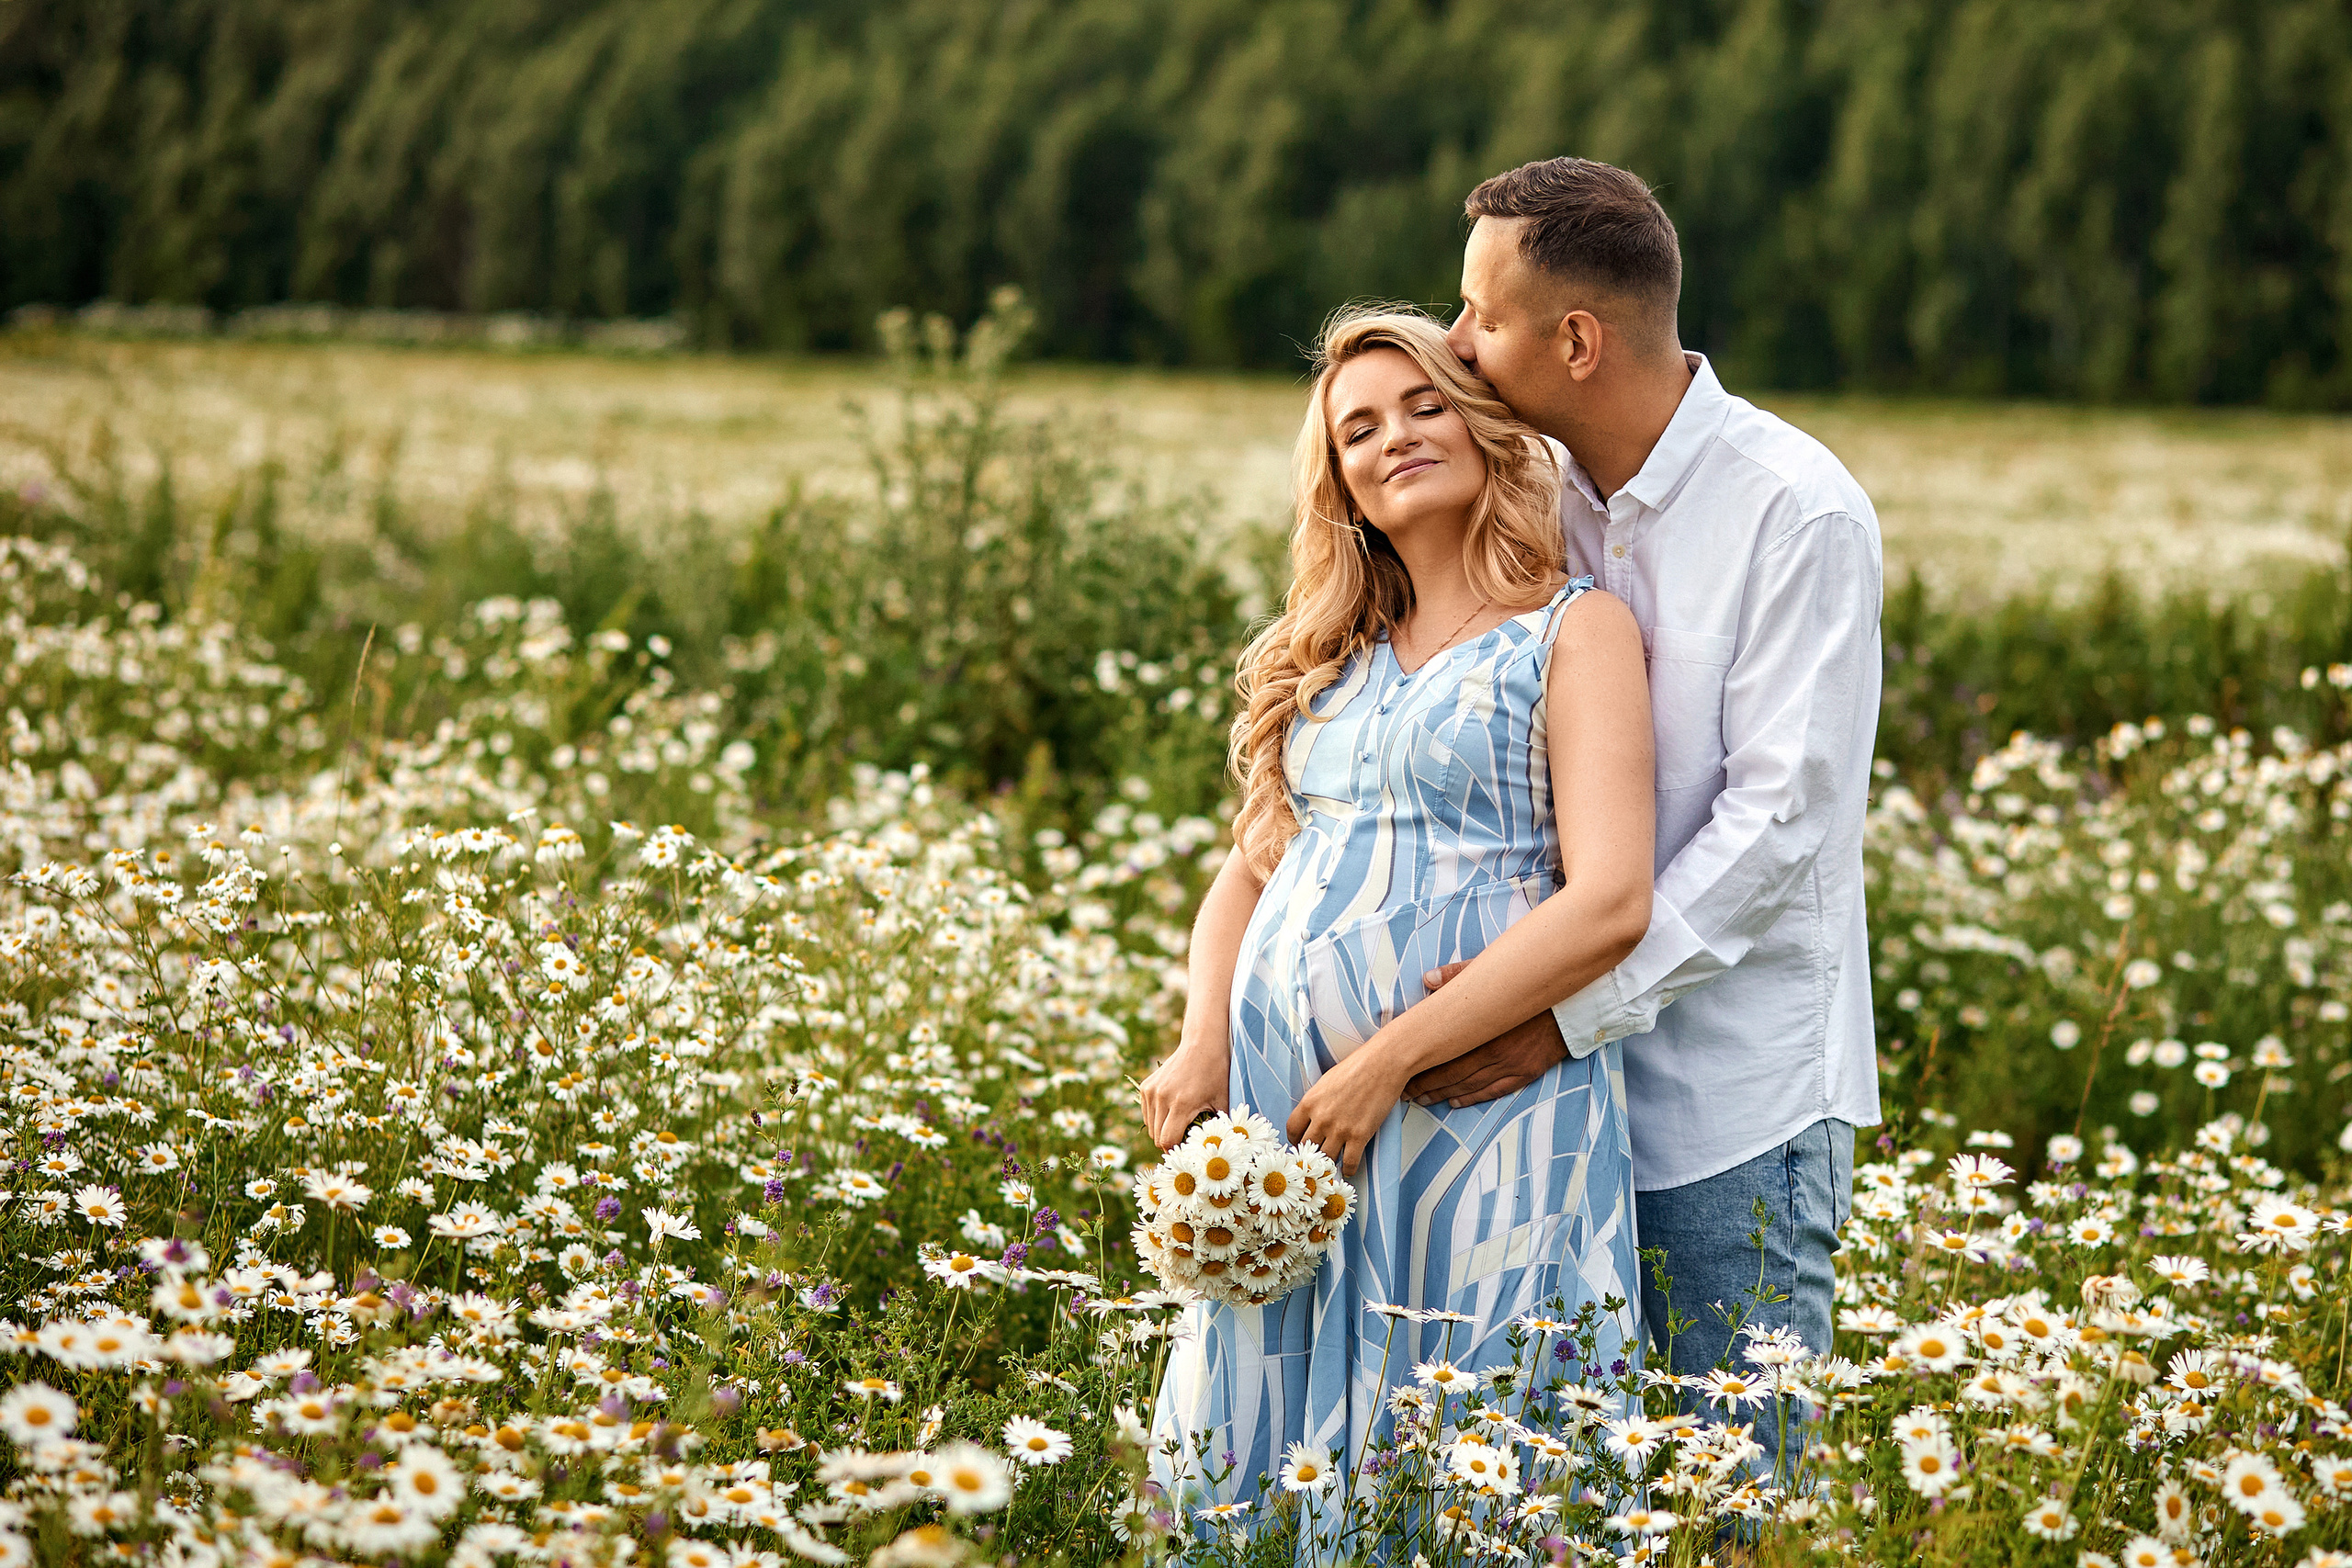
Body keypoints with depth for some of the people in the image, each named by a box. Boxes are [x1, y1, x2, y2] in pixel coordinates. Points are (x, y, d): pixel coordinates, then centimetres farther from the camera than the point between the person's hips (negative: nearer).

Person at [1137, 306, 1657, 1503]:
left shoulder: (1575, 631, -2)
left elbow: (1609, 905, -13)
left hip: (1480, 1119, -6)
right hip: (1279, 1112, 6)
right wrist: (1202, 1043, 0)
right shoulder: (1327, 654, 18)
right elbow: (1250, 865, 20)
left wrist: (1389, 1060, -16)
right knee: (1266, 1454, 8)